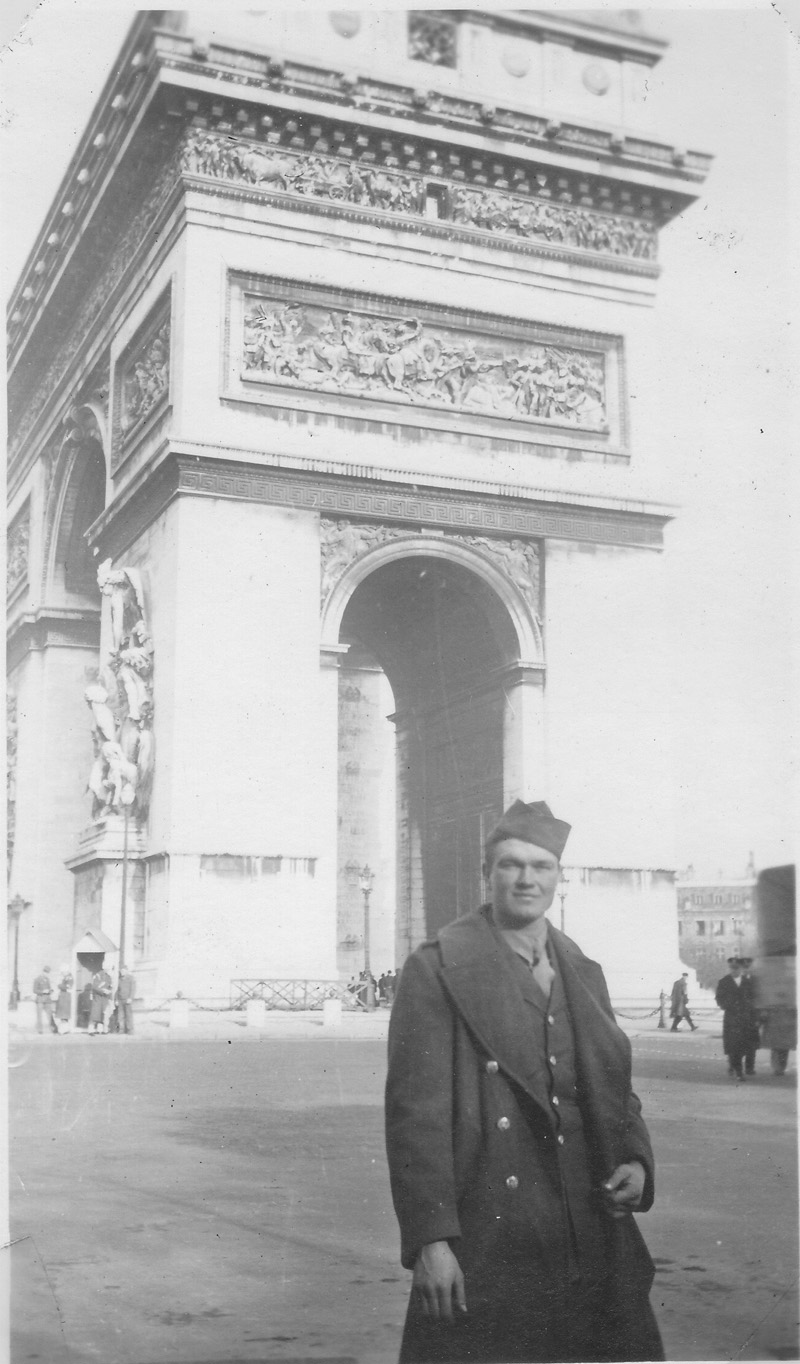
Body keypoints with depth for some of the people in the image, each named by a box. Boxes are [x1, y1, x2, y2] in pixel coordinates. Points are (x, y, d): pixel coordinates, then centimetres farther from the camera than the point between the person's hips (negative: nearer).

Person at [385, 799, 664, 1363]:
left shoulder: (585, 973, 12)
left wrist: (635, 1159, -1)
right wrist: (430, 1240, -17)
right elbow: (416, 1110, -11)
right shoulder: (437, 968, -7)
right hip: (485, 1249, -5)